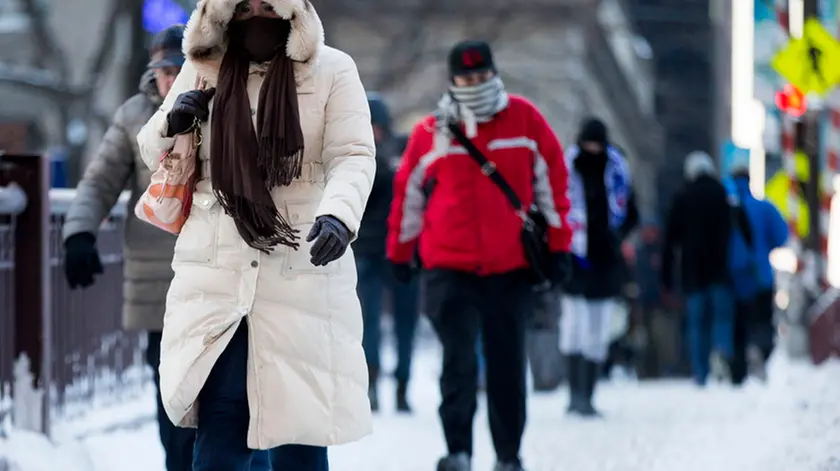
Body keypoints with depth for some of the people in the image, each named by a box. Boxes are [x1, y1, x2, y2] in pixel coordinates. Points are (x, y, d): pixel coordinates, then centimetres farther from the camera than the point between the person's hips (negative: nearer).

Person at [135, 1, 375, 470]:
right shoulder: (203, 69, 9)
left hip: (303, 274, -2)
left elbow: (354, 155, -10)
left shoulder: (332, 70, -1)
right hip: (217, 273, 2)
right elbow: (155, 154, 20)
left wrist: (339, 215, -30)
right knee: (220, 431, -2)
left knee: (299, 425, 3)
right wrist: (171, 125, -4)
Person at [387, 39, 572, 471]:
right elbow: (408, 192, 10)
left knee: (508, 366, 8)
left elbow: (551, 180, 6)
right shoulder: (431, 132, -1)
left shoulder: (525, 120, 0)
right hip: (450, 269, -1)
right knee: (459, 361, -12)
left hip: (512, 268, 1)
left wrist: (557, 244, 5)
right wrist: (400, 252, 16)